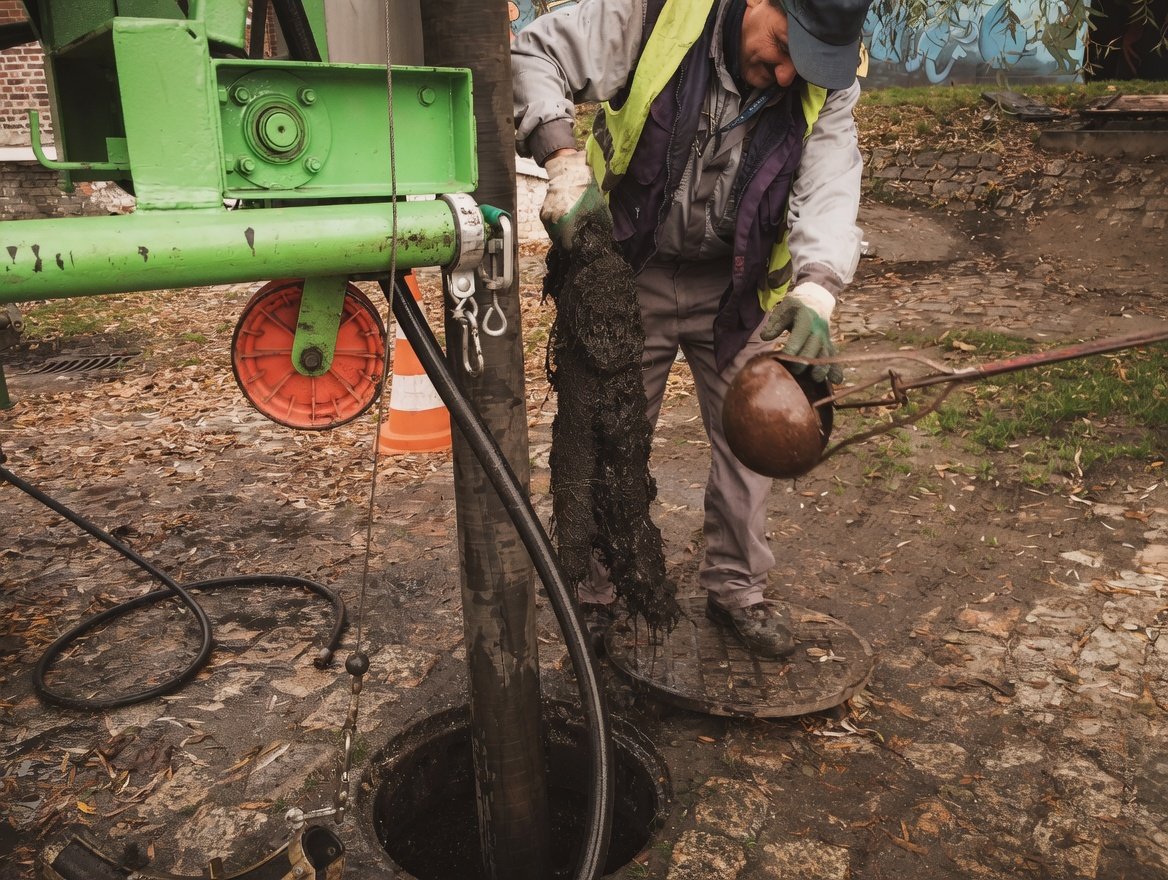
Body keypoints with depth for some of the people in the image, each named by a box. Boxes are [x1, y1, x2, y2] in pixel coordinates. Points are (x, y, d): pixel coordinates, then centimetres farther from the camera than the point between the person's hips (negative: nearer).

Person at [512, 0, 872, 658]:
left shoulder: (828, 83, -11)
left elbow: (831, 184, -21)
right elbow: (535, 54, -15)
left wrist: (816, 291, -41)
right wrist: (567, 164, -31)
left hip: (737, 288, 3)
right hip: (631, 275, -2)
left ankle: (738, 588, 32)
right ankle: (599, 594, 29)